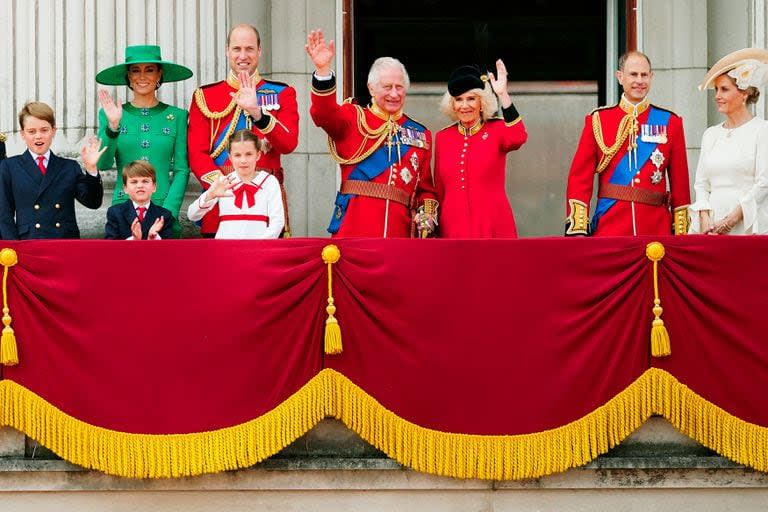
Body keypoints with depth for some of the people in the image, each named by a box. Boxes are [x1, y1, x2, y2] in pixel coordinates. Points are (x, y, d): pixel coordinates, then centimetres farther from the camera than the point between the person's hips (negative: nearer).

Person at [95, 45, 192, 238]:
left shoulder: (176, 116, 7)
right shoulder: (111, 115, 7)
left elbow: (182, 170, 3)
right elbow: (103, 164, -3)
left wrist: (168, 212, -8)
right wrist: (112, 126, -18)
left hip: (164, 208, 0)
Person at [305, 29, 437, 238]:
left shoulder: (421, 135, 17)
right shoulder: (353, 119, 8)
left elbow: (425, 188, 18)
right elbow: (324, 114, -14)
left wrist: (427, 214, -2)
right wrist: (323, 70, -28)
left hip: (399, 231, 3)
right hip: (353, 229, -3)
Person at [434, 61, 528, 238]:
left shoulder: (497, 129, 1)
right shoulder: (442, 137, 9)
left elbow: (518, 138, -23)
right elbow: (439, 190, 14)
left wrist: (503, 95, -26)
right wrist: (435, 230, 13)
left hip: (493, 228, -3)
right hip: (453, 228, 3)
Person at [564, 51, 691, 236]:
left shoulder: (670, 122, 8)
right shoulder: (598, 120, 5)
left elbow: (680, 183, 8)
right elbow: (580, 176, 2)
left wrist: (681, 233, 3)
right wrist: (577, 229, -7)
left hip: (656, 226, 1)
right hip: (609, 227, -1)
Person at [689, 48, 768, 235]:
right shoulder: (710, 134, 15)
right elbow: (701, 184, 13)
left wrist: (733, 218, -13)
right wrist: (705, 219, -4)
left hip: (749, 227, -4)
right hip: (712, 224, 4)